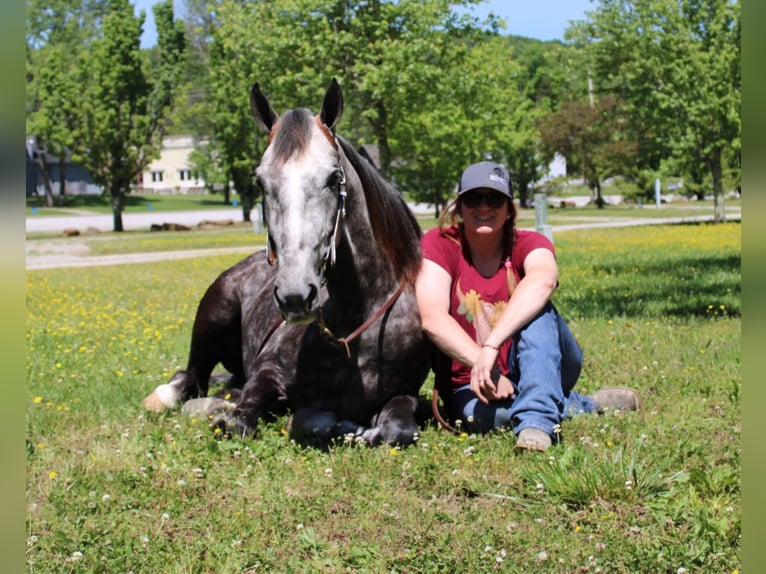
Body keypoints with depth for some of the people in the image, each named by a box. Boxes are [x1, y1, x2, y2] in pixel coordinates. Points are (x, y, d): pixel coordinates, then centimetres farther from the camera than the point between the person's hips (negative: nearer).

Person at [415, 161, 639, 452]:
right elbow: (433, 319, -25)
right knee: (478, 413, -37)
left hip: (542, 367, 1)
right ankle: (585, 405, -17)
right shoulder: (438, 245, -8)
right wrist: (484, 367, -37)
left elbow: (543, 280, -35)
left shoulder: (528, 244, -8)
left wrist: (491, 346, -49)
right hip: (472, 382, 0)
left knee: (535, 309, -28)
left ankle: (537, 420, -37)